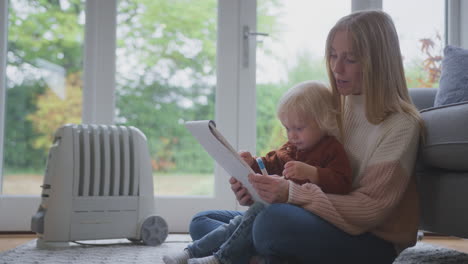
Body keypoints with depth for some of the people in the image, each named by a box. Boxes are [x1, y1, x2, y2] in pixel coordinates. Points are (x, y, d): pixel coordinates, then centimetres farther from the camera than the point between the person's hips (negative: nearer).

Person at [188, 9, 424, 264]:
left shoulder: (401, 125, -12)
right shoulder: (333, 108, 9)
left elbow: (369, 209, -18)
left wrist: (290, 193, -29)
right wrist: (258, 186, -12)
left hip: (374, 243, -8)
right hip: (321, 225, 8)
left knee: (273, 221, -37)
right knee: (202, 222, 5)